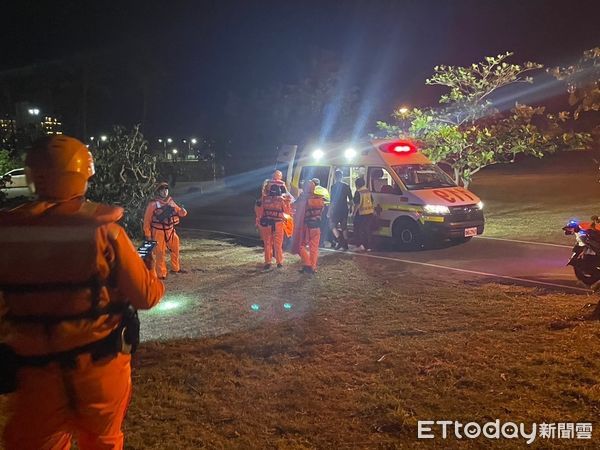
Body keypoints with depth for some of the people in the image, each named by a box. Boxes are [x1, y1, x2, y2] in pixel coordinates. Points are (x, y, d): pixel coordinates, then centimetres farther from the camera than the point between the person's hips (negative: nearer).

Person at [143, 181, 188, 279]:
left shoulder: (170, 202, 6)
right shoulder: (153, 204, -11)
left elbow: (179, 212, 14)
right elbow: (147, 219, -8)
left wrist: (183, 211, -11)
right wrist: (147, 234, -10)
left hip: (170, 231, 6)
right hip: (159, 232, -6)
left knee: (175, 249, 17)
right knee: (160, 253, -4)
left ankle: (175, 268, 35)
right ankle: (161, 274, 5)